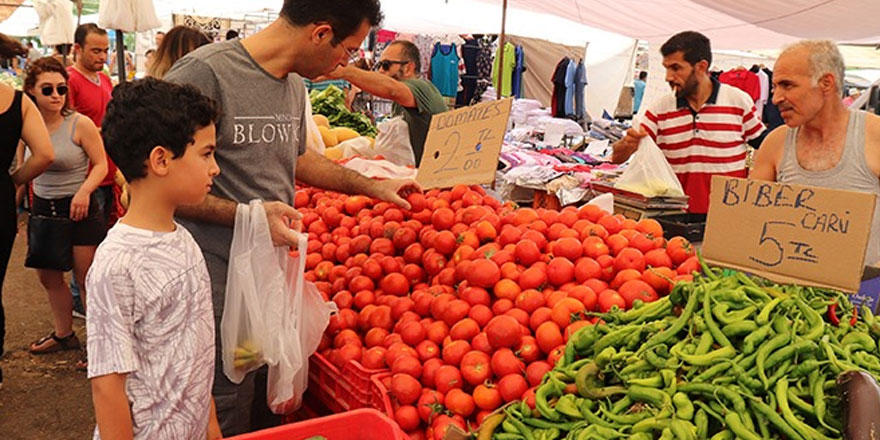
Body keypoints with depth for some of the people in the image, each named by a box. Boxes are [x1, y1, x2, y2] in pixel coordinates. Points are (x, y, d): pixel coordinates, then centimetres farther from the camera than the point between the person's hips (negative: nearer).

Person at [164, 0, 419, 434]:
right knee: (229, 407, 1)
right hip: (217, 273, -7)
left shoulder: (295, 85, 10)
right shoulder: (204, 73, -16)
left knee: (269, 400, 13)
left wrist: (371, 186, 25)